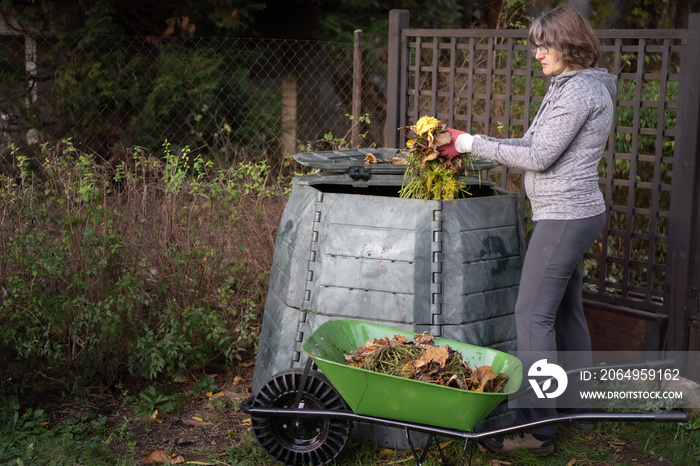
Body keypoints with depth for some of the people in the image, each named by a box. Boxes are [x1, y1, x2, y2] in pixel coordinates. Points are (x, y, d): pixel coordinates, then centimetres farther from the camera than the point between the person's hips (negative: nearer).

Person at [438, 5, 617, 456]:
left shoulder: (579, 90, -16)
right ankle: (579, 409, 29)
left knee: (533, 314, -8)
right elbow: (536, 145, 15)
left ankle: (536, 428, -5)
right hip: (576, 214, 11)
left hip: (564, 216, -11)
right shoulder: (575, 86, 16)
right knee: (566, 311, 17)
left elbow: (539, 156, -19)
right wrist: (468, 143, 8)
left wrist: (473, 144, -12)